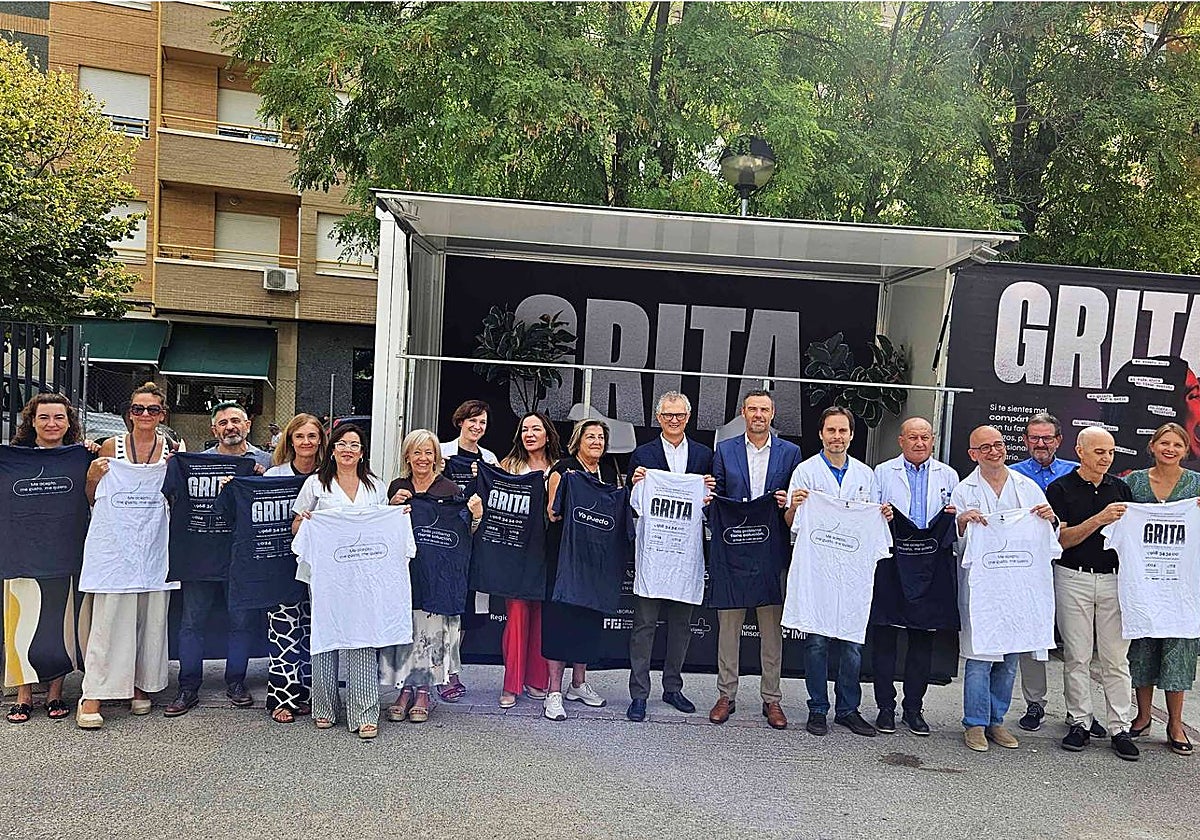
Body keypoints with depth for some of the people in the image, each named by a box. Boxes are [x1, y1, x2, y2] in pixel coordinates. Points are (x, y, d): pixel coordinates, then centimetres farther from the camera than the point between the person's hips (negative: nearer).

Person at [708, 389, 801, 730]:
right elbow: (716, 498, 10)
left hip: (773, 551, 0)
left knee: (772, 626, 6)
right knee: (728, 624, 5)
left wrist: (786, 503, -11)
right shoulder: (724, 450, 7)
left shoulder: (790, 452, 7)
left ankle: (771, 699, 17)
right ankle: (726, 695, 17)